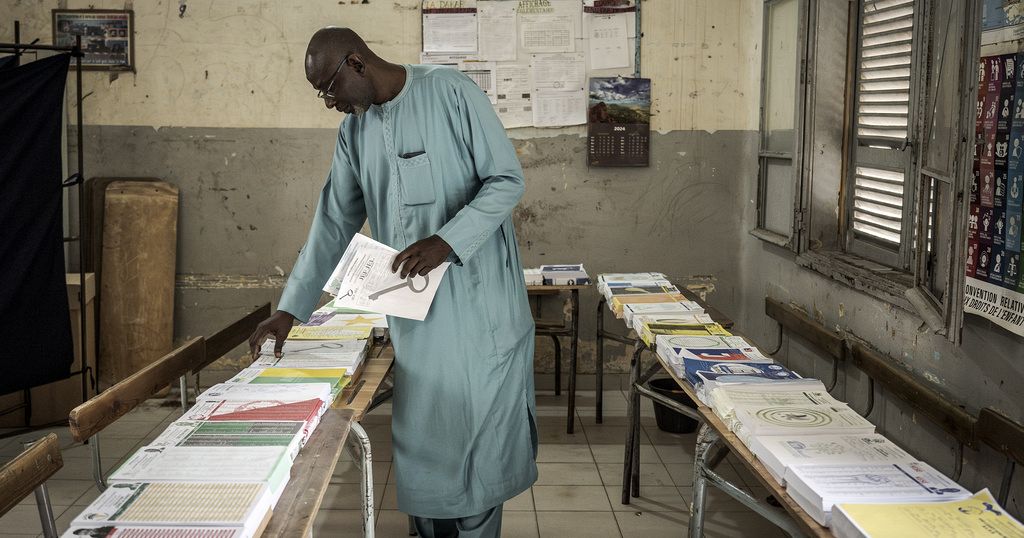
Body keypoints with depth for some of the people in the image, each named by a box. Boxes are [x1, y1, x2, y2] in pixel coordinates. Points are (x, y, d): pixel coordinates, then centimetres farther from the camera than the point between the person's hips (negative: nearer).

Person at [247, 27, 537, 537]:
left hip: (478, 297, -5)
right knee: (420, 434, 8)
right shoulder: (353, 131, 9)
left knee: (480, 425, 0)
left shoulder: (451, 92, -9)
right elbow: (333, 224, 13)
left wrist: (446, 241, -23)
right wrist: (289, 310, 10)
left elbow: (507, 179, -10)